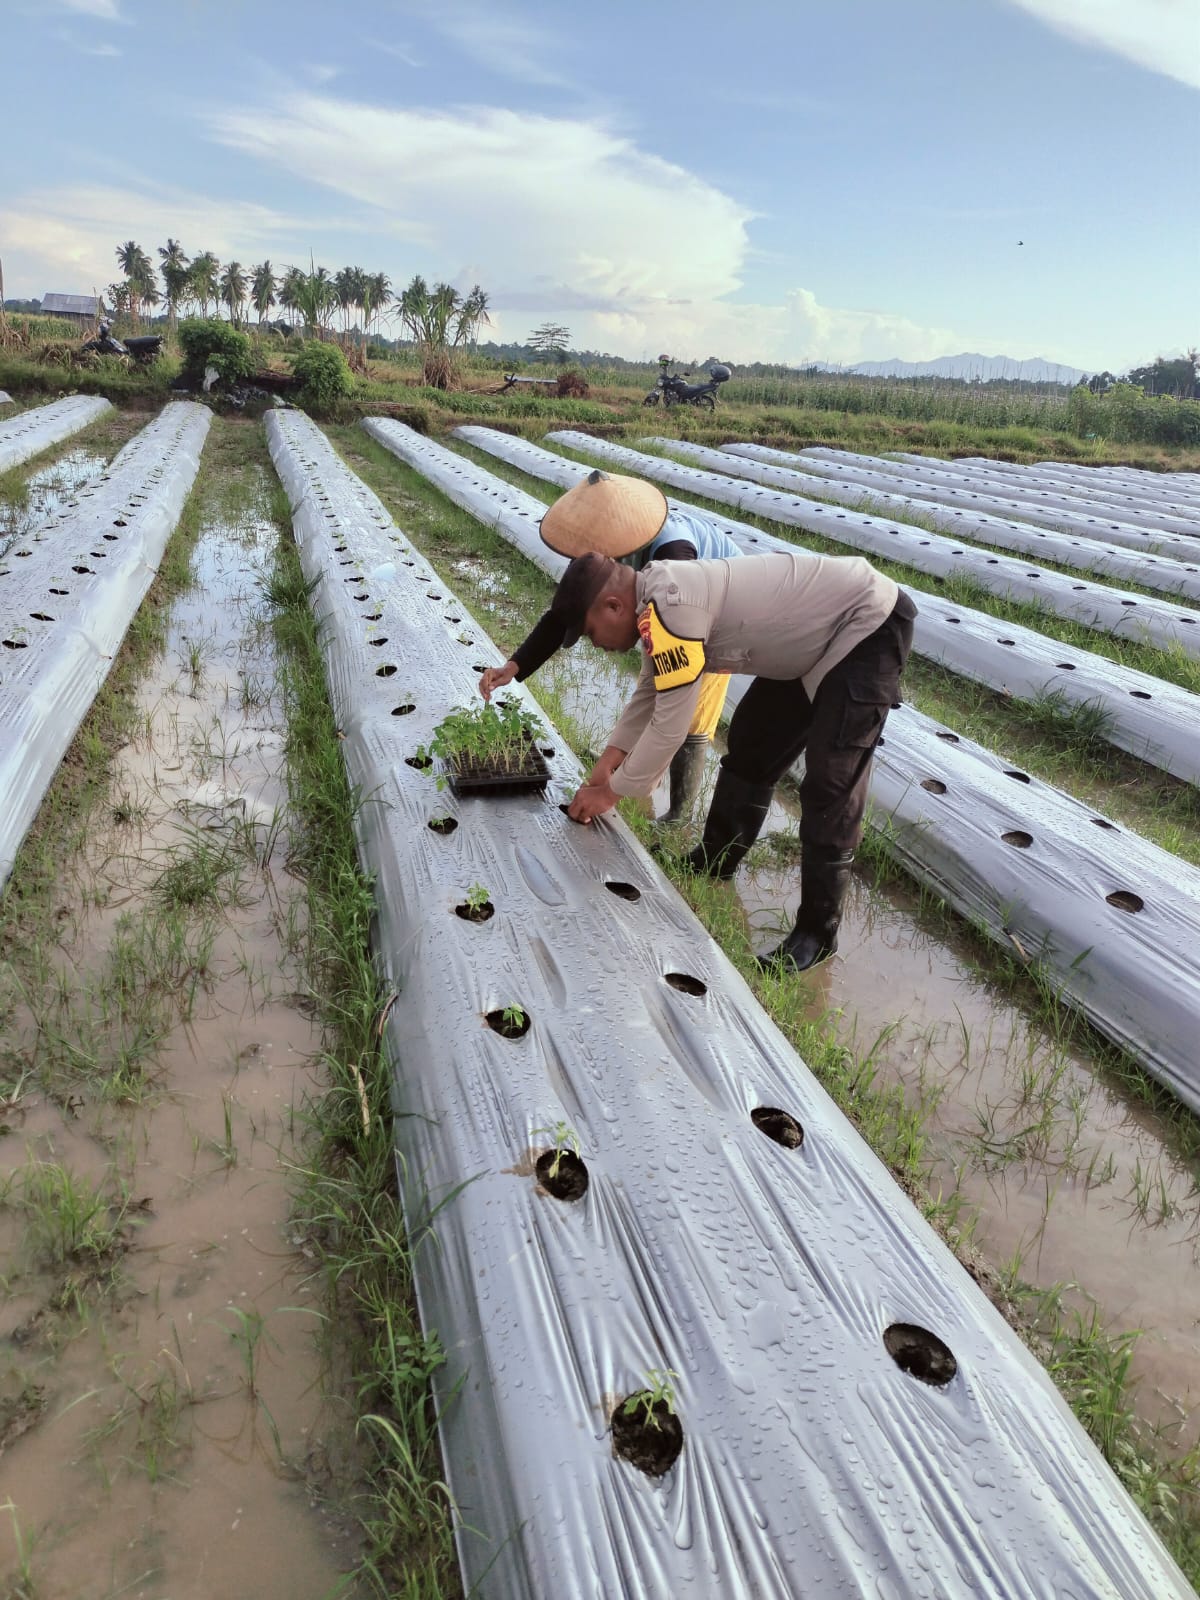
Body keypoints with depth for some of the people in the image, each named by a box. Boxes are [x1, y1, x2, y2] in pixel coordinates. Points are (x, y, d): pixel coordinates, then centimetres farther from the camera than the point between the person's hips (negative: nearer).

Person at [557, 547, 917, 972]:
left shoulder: (671, 606, -29)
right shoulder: (659, 596, 1)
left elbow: (669, 724, -23)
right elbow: (649, 693, 13)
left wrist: (613, 790, -11)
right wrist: (611, 758, 4)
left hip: (868, 626, -10)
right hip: (815, 636, 10)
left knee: (829, 788, -11)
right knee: (751, 746, 16)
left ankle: (817, 932, 1)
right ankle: (713, 865, 32)